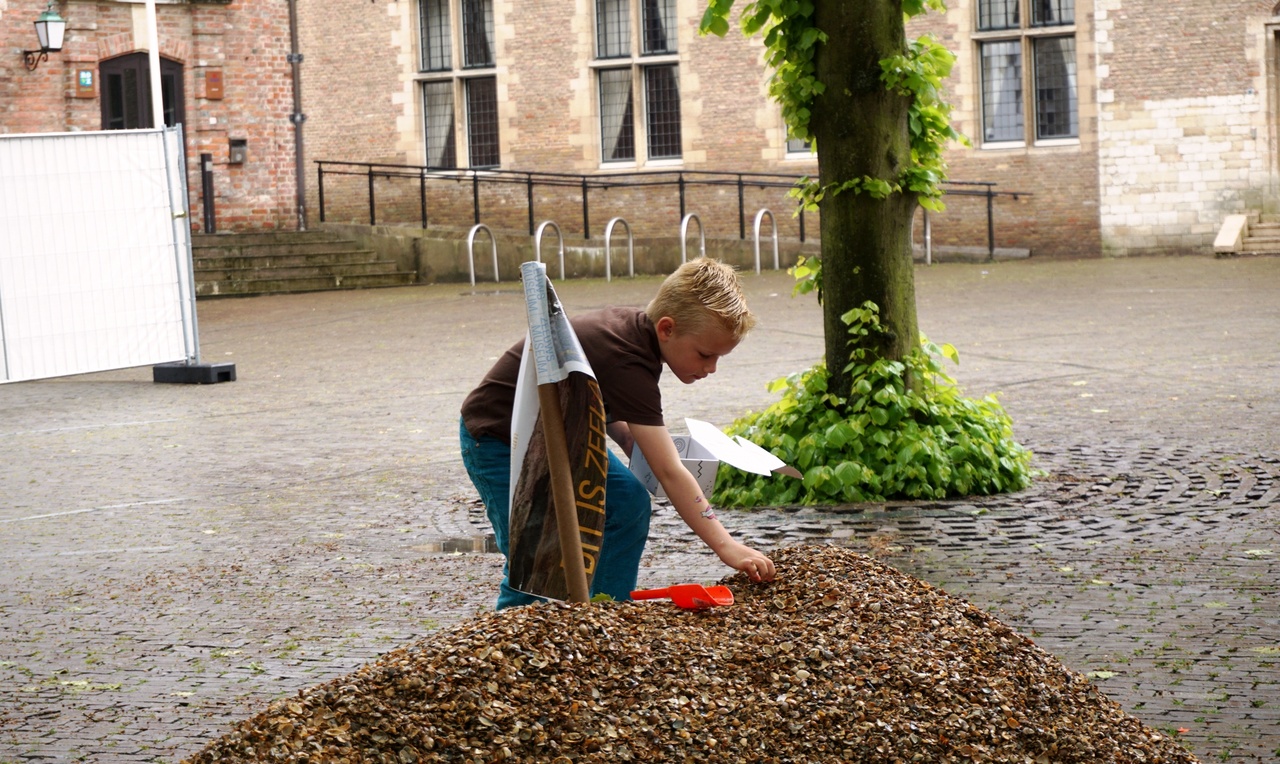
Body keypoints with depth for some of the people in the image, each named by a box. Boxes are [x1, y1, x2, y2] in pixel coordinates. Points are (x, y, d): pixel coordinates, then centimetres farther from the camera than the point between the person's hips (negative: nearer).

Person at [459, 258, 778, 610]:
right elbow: (670, 473, -35)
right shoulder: (627, 362, -34)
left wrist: (630, 439, -6)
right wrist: (725, 546, -36)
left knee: (629, 503, -3)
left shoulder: (637, 329, -7)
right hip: (498, 439, -9)